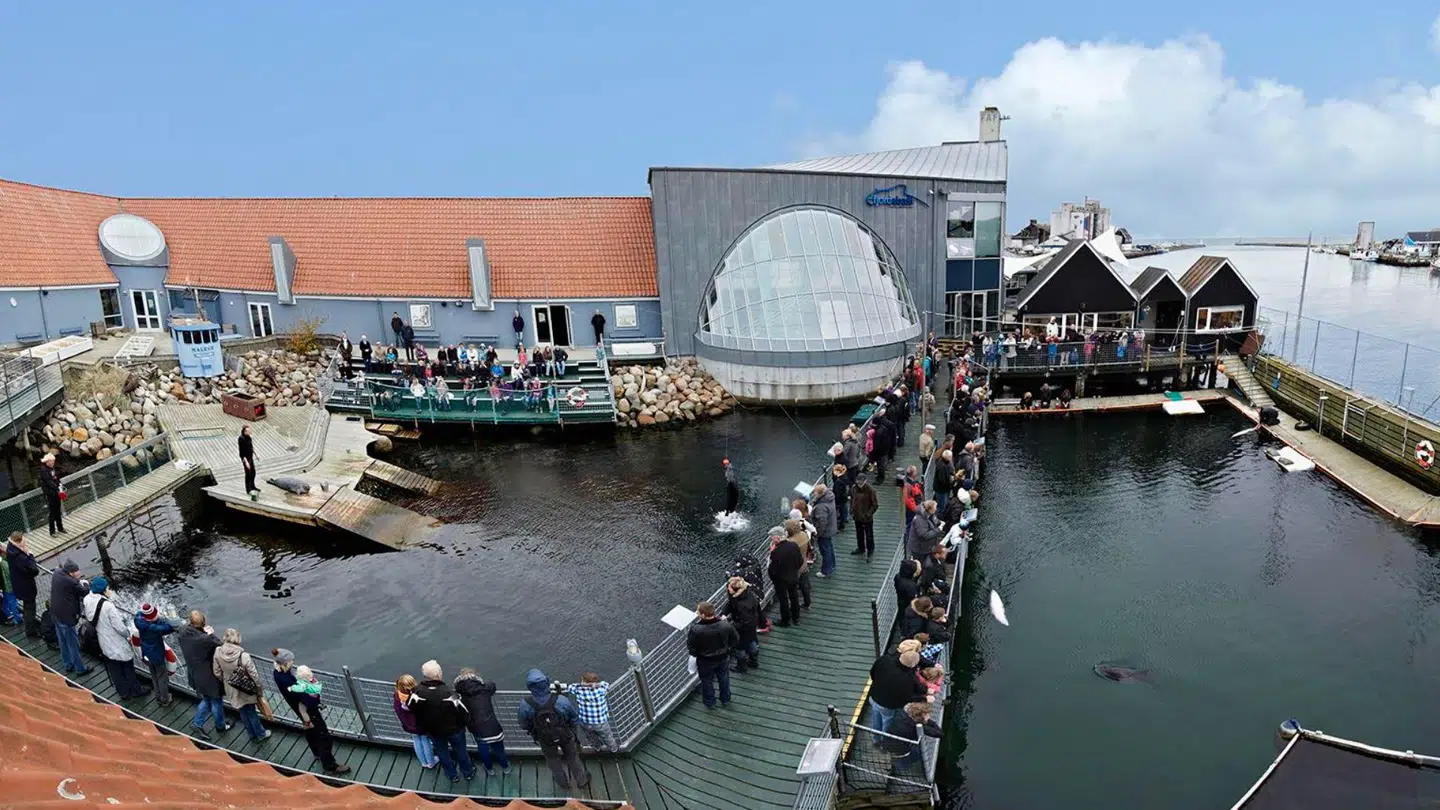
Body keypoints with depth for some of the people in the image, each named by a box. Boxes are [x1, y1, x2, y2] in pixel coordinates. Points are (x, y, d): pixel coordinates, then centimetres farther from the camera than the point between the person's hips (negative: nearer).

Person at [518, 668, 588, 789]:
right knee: (572, 757, 28)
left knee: (553, 759, 32)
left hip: (545, 738, 1)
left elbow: (524, 725, -14)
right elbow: (575, 720, -18)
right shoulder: (562, 701, -36)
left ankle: (563, 781, 56)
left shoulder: (525, 705, -36)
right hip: (566, 735, -1)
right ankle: (581, 780, 51)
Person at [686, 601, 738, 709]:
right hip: (723, 659, 2)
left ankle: (710, 703, 47)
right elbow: (736, 640, -10)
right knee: (724, 679, 29)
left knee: (707, 682, 26)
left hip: (705, 662, -2)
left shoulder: (696, 630, -36)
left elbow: (691, 648, -20)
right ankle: (725, 700, 50)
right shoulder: (726, 625, -27)